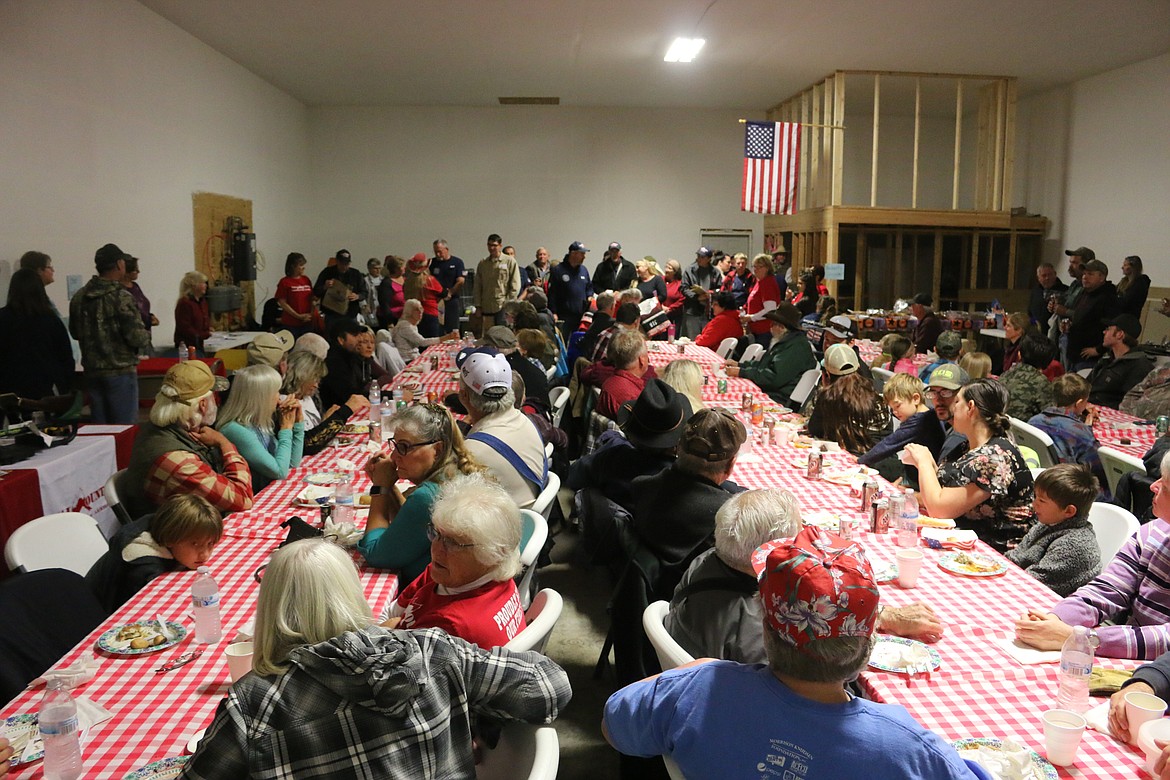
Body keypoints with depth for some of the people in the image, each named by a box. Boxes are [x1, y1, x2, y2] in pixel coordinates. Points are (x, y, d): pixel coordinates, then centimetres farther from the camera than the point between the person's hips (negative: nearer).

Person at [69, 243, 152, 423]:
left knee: (99, 427, 14)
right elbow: (137, 337, -19)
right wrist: (146, 337, 1)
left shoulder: (79, 297, 5)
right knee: (125, 428, 0)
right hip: (120, 371, -7)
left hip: (92, 372, 7)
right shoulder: (121, 297, -16)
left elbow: (74, 333, 14)